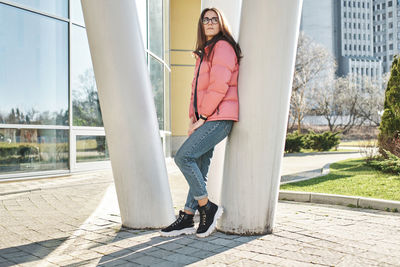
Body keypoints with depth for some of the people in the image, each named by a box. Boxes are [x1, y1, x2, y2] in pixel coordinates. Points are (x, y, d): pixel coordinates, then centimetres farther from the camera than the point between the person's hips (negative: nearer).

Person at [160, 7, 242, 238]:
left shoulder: (223, 47, -3)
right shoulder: (204, 53, 26)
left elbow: (219, 86, -15)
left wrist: (202, 117, -13)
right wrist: (193, 117, 13)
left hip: (219, 118, -9)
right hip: (206, 120, 9)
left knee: (183, 156, -18)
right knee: (199, 171, 7)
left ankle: (208, 208, -8)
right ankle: (187, 219, 11)